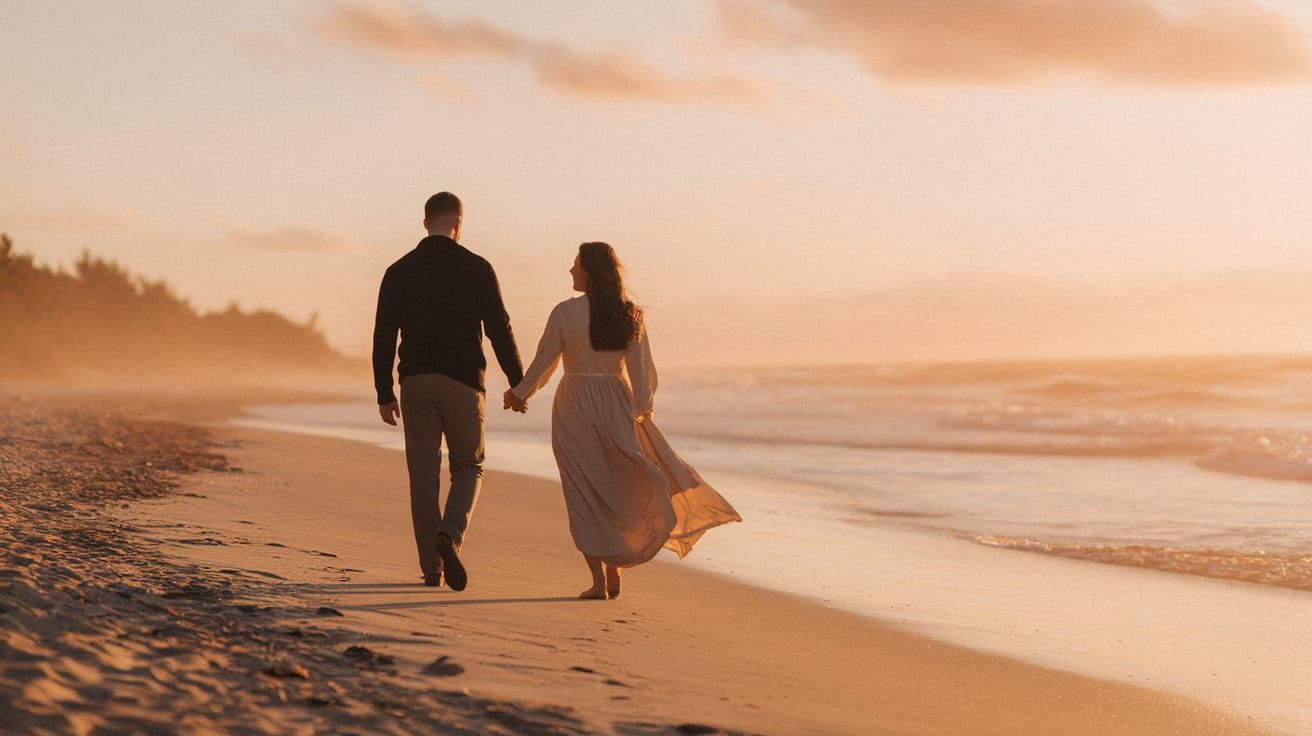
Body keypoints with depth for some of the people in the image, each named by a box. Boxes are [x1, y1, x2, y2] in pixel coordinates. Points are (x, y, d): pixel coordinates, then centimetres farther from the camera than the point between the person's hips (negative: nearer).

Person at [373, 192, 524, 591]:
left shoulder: (399, 272, 4)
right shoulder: (477, 268, -3)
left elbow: (384, 337, 3)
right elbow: (500, 330, -4)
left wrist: (385, 393, 9)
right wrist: (518, 384, 4)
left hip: (416, 383, 2)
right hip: (462, 382, -2)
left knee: (423, 476, 8)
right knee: (468, 468, 12)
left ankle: (432, 568, 9)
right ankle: (449, 535, -15)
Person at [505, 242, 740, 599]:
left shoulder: (565, 312, -10)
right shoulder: (629, 314, 0)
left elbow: (544, 362, -3)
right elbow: (642, 368, -1)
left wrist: (520, 394, 12)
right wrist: (643, 410, 4)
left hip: (575, 407, -3)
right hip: (616, 406, 3)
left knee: (585, 493, 3)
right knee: (614, 490, 18)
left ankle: (599, 580, -2)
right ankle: (614, 572, 17)